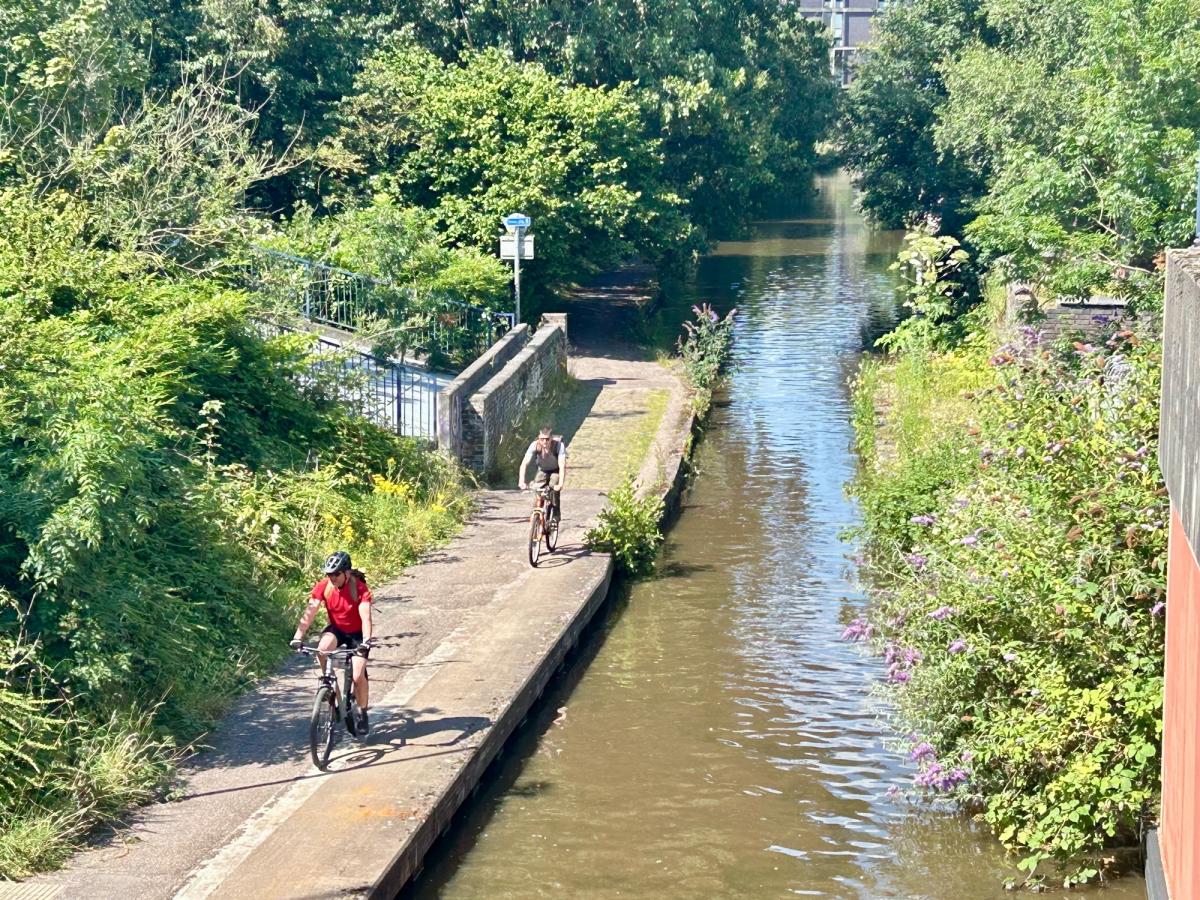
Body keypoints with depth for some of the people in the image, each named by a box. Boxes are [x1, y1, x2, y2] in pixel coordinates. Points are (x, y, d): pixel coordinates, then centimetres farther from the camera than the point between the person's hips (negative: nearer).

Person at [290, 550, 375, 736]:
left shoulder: (360, 588, -26)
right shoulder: (323, 587, -18)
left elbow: (365, 617, -35)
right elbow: (309, 612, -25)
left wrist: (366, 641, -50)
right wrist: (297, 637, -38)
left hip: (357, 633, -3)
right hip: (336, 629, 3)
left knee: (358, 676, -15)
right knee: (322, 651, -31)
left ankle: (362, 715, 8)